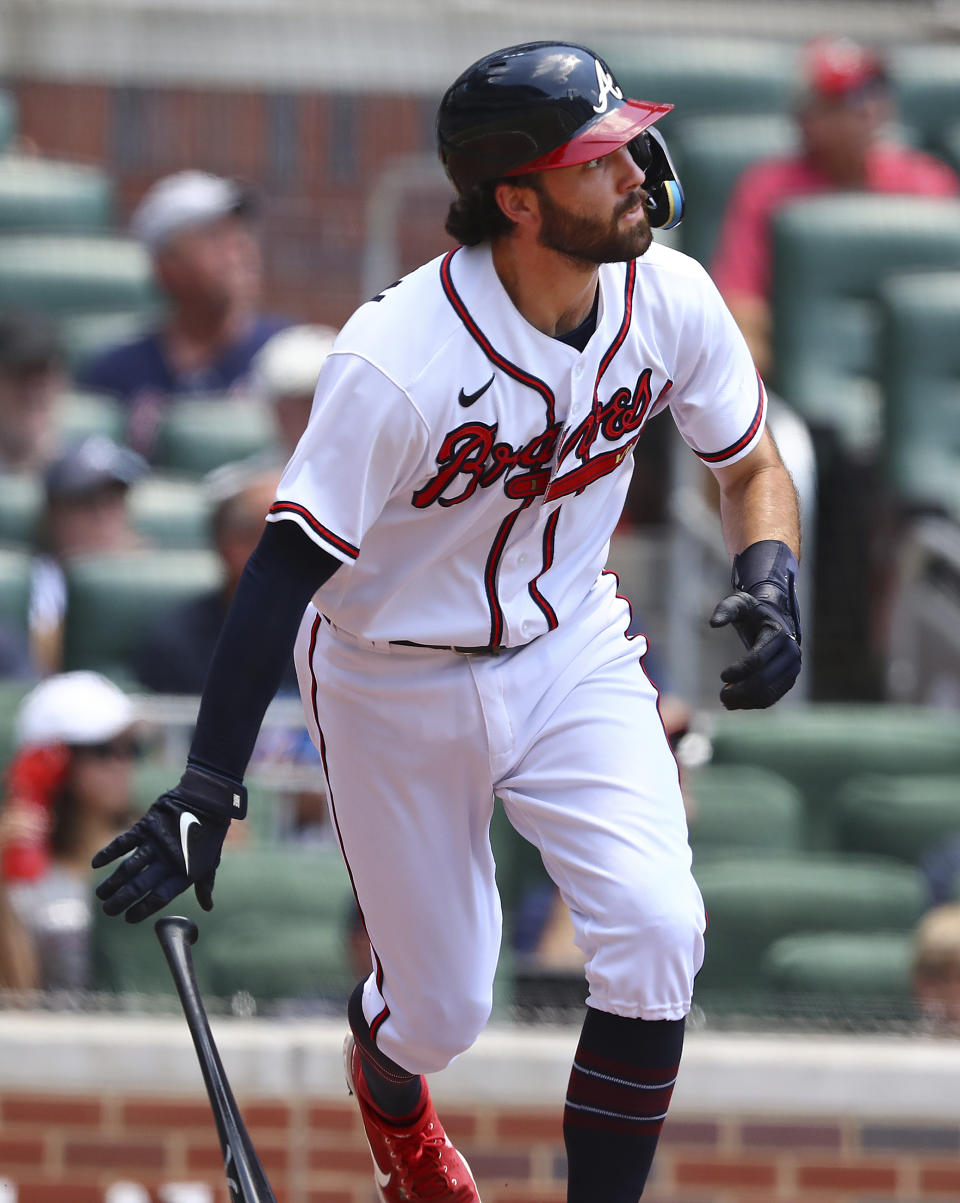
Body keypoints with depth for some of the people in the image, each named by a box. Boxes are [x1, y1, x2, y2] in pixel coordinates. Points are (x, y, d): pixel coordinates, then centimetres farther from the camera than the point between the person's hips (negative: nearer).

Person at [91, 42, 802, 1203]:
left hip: (572, 650, 4)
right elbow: (287, 570, -28)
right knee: (442, 1009, 8)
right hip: (397, 687, -4)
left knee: (655, 935, -18)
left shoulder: (669, 301, -14)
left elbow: (751, 467, 3)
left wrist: (768, 579, -20)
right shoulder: (397, 359, -30)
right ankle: (386, 1076, 48)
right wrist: (204, 792, -34)